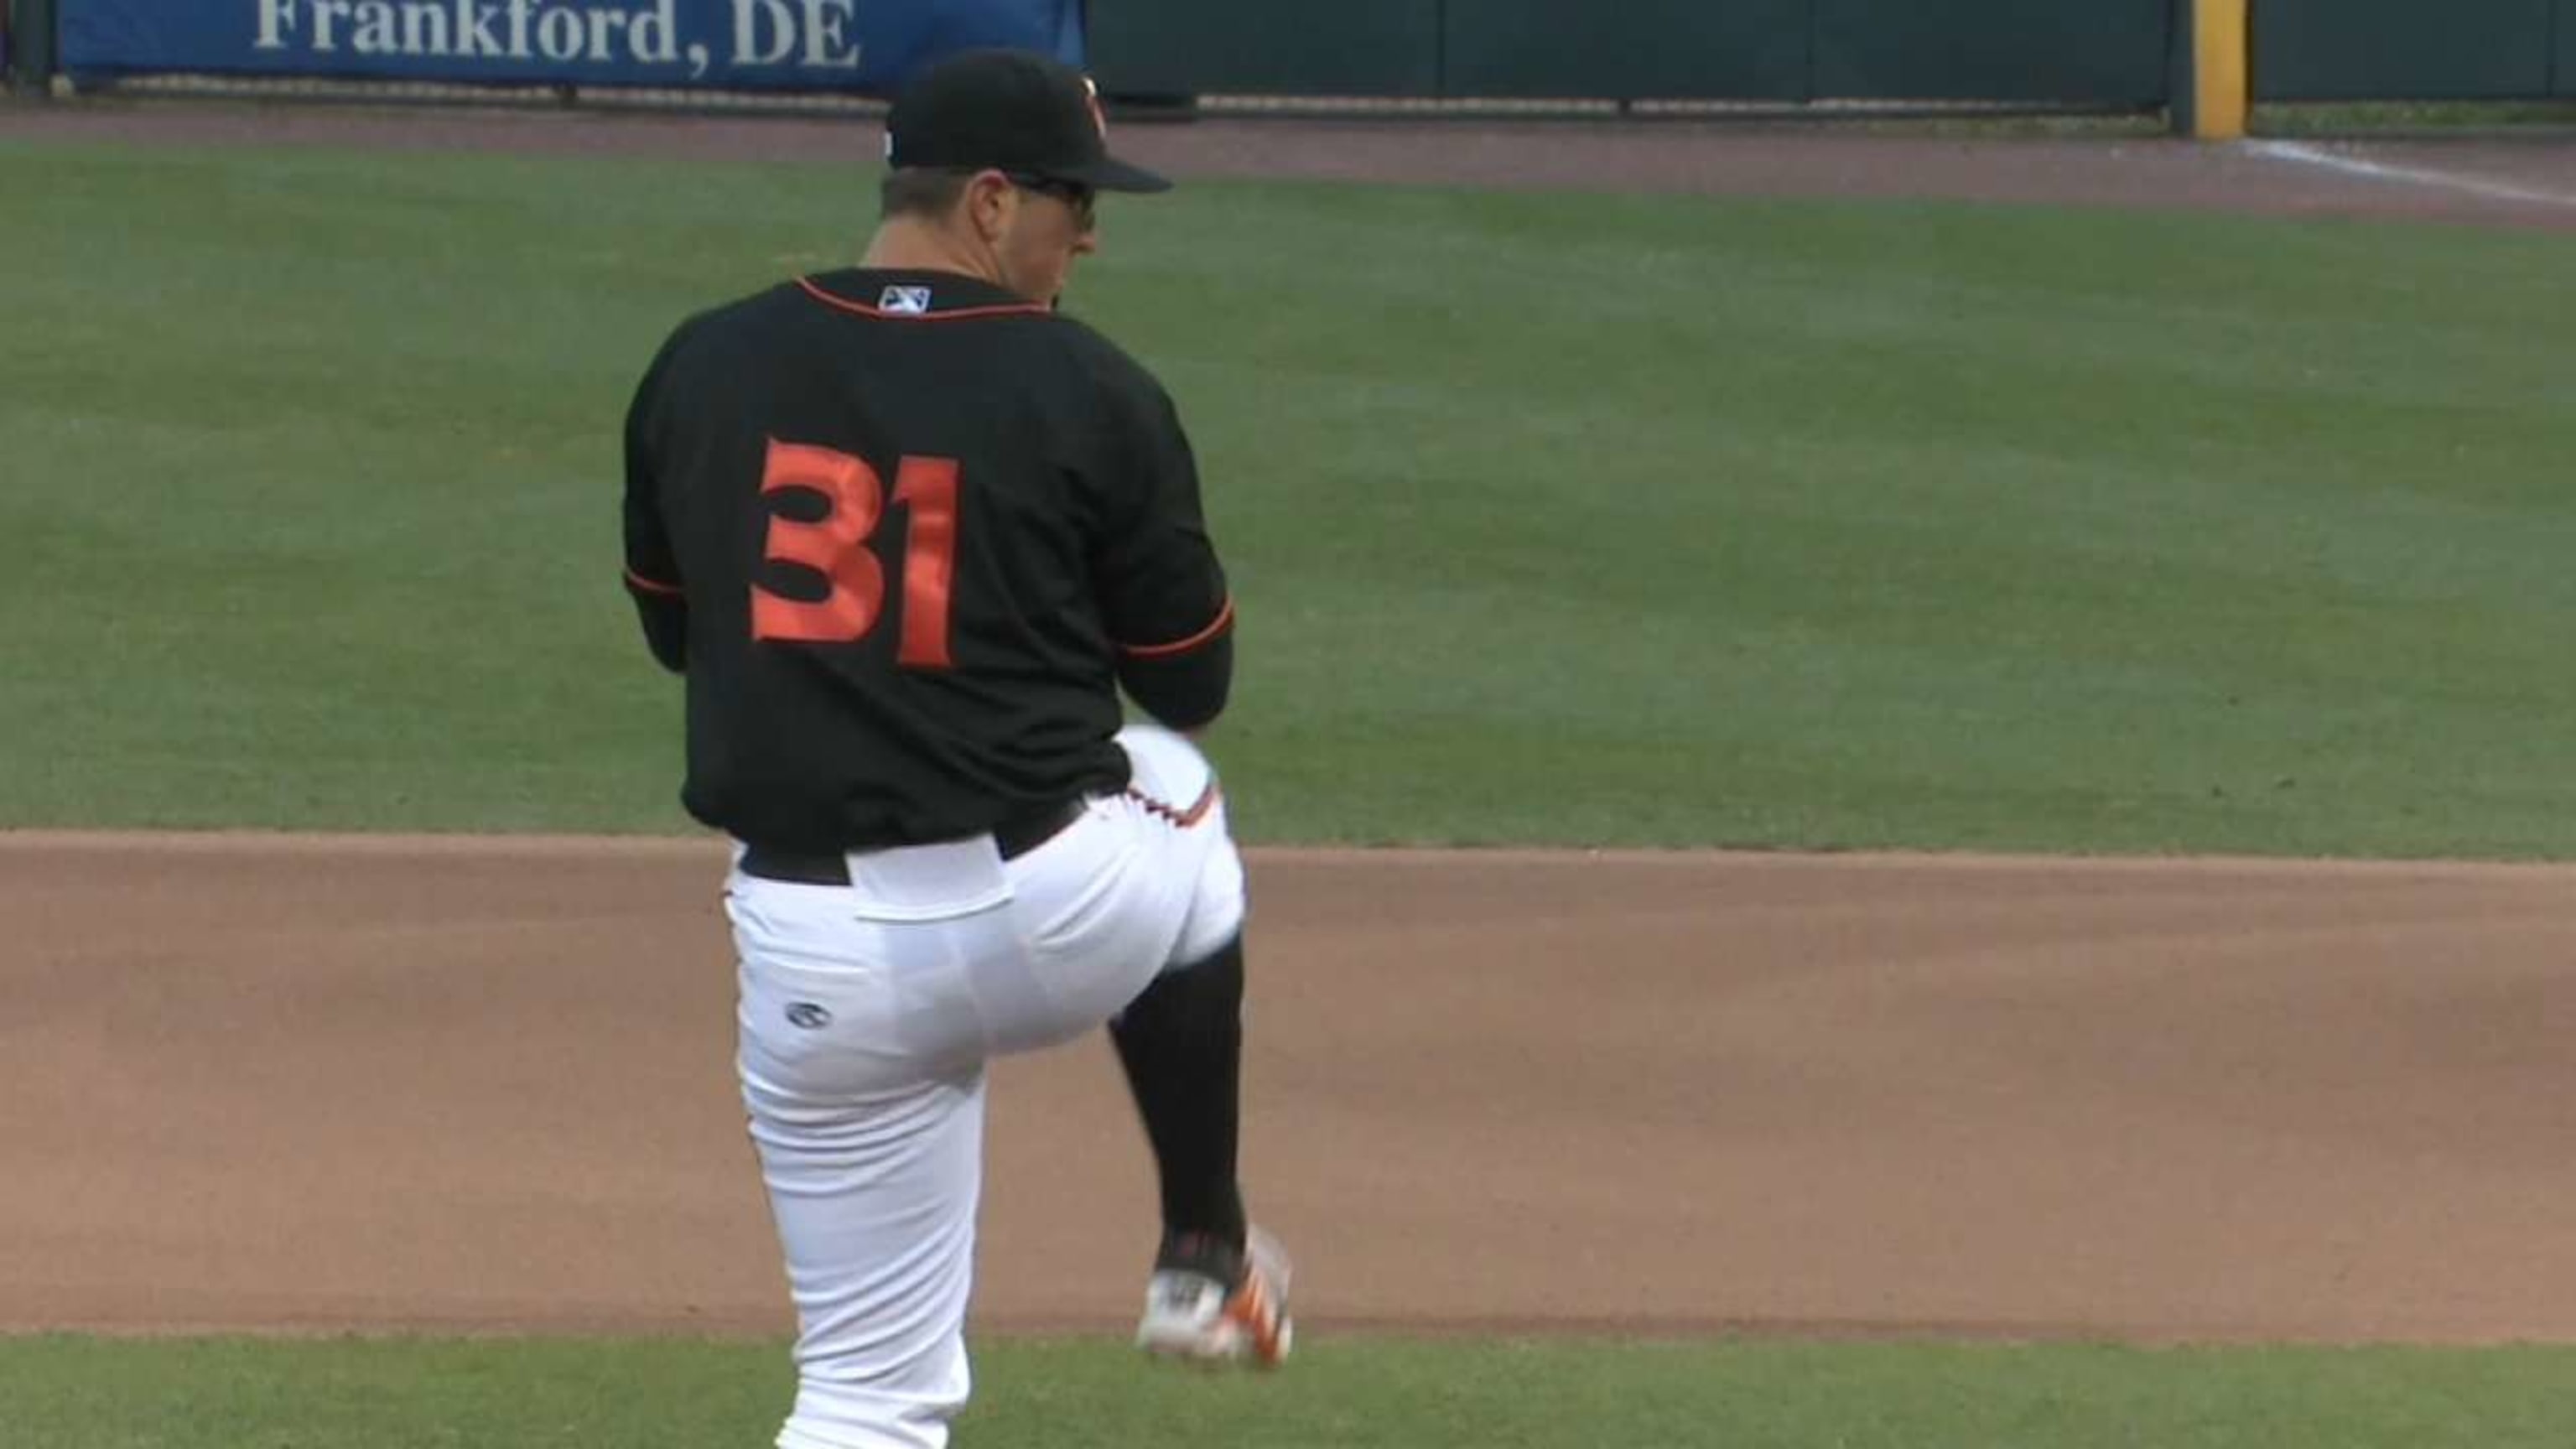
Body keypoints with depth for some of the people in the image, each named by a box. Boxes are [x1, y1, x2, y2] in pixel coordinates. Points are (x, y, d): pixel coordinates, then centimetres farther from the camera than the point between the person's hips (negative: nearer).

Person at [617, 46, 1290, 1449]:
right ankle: (1203, 1257, 38)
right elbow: (1190, 684, 3)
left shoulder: (700, 368, 3)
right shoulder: (1091, 394, -7)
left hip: (813, 953, 2)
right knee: (1172, 805, 35)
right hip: (1055, 912, -2)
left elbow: (672, 625, 18)